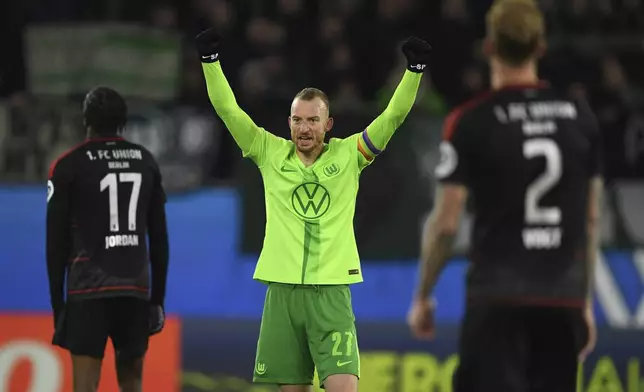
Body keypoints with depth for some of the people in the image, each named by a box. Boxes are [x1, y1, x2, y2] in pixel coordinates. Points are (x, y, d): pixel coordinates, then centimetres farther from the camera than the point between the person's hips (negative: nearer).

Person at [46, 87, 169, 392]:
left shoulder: (69, 166, -2)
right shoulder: (146, 162, 10)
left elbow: (57, 242, -2)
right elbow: (159, 238, 11)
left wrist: (58, 304, 3)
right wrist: (157, 299, 16)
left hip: (88, 290, -4)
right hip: (136, 288, 4)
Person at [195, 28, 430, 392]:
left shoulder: (348, 155, 3)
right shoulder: (270, 154, 6)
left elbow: (393, 115, -2)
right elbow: (228, 110, 1)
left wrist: (415, 69, -14)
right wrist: (211, 60, -8)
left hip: (331, 290, -2)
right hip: (283, 289, 2)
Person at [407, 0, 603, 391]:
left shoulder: (471, 123, -7)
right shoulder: (580, 117, 5)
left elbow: (446, 223, -6)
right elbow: (592, 219, 11)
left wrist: (423, 297, 7)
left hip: (499, 299, -4)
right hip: (562, 300, 4)